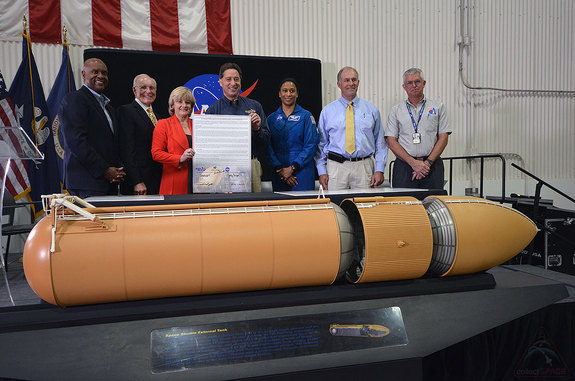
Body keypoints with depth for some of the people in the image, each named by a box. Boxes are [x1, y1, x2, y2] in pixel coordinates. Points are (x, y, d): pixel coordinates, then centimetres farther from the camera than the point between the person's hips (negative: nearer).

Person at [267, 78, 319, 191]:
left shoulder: (306, 116, 3)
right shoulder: (272, 118, 11)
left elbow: (311, 145, -5)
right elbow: (269, 147, 4)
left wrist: (292, 167, -12)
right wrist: (280, 169, -10)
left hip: (302, 170, -2)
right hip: (279, 173, 2)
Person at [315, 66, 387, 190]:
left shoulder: (371, 109, 10)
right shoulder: (327, 111, 9)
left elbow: (380, 143, 9)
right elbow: (321, 144, 7)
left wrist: (379, 170, -1)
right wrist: (322, 172, -2)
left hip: (364, 167, 1)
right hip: (336, 167, 0)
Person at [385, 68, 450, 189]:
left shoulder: (438, 107, 11)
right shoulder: (396, 110, 11)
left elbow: (443, 138, 5)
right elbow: (391, 141, 2)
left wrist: (428, 163, -8)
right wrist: (413, 162, -9)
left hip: (432, 166, 0)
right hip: (404, 166, 0)